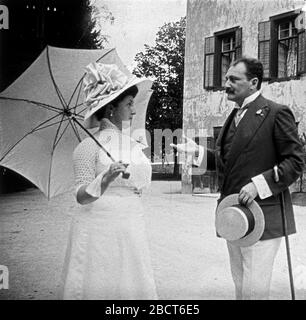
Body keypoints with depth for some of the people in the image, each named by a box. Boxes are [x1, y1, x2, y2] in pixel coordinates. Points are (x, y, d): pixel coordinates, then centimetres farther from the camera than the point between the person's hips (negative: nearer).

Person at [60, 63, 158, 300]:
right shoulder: (90, 146, -8)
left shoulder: (135, 146, 9)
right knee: (98, 289, 2)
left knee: (134, 288, 9)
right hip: (99, 231, -5)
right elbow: (81, 196, -12)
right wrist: (105, 178, -27)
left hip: (132, 231, 6)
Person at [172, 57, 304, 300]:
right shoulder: (235, 116, 17)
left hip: (262, 216, -8)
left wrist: (258, 184, -21)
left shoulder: (276, 113, -8)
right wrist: (198, 151, 10)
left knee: (254, 291, -4)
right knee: (241, 287, 17)